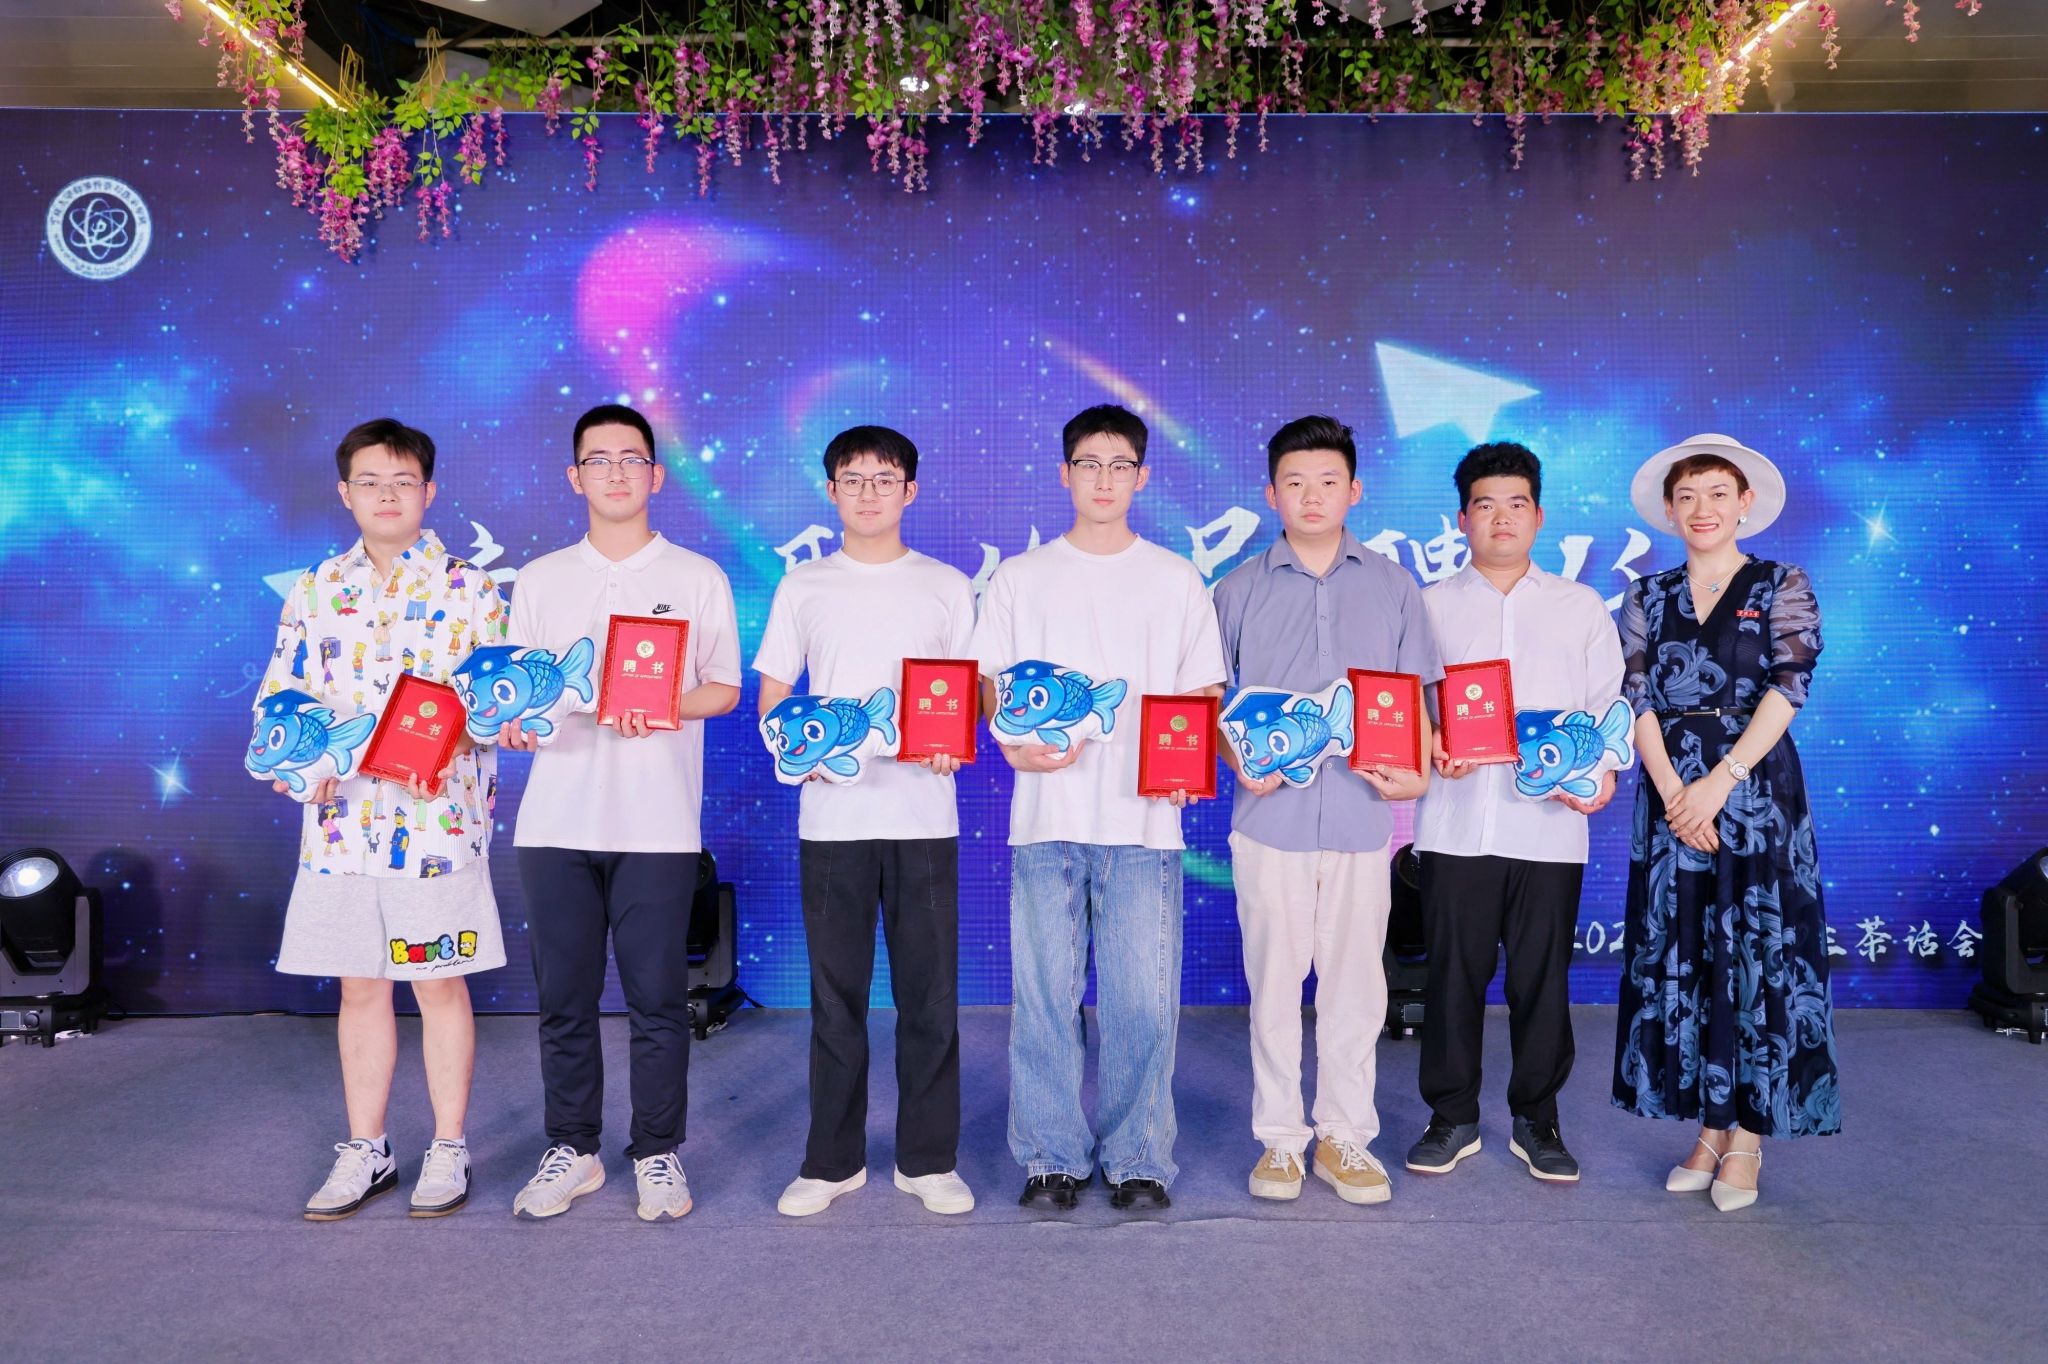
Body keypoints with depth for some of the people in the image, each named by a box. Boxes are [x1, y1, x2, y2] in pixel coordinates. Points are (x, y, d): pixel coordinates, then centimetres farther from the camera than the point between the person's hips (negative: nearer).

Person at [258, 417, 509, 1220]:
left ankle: (449, 1151, 19)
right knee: (359, 987, 12)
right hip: (342, 820, 4)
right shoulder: (316, 591, 11)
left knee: (440, 986, 5)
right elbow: (281, 694, 12)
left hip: (438, 818, -3)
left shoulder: (467, 589, 1)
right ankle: (364, 1152, 25)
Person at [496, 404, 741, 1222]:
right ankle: (572, 1150, 23)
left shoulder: (699, 578, 6)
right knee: (563, 997, 7)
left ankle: (658, 1154, 16)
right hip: (557, 819, 2)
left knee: (657, 998, 2)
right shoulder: (539, 581, 12)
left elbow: (724, 688, 5)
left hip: (657, 822, -2)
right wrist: (516, 716, -8)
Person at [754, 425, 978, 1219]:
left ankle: (928, 1160, 16)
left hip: (923, 812, 0)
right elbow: (771, 697, 10)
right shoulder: (804, 587, 10)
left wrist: (953, 743, -12)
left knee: (929, 990, 3)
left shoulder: (946, 587, 9)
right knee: (836, 991, 6)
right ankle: (832, 1160, 19)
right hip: (831, 813, 1)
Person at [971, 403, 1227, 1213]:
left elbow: (1204, 693, 12)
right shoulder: (1020, 578, 11)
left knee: (1143, 997, -1)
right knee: (1045, 993, 2)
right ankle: (1051, 1155, 16)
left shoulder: (1176, 580, 12)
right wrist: (1013, 740, -11)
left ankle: (1138, 1159, 14)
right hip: (1046, 815, 0)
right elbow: (985, 682, 9)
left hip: (1145, 818, 0)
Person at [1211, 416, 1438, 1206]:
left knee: (1355, 983, 6)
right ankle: (1279, 1137, 19)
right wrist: (1238, 762, -10)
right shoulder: (1240, 591, 7)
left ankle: (1345, 1136, 21)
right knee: (1274, 980, 5)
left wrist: (1416, 773, -7)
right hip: (1270, 815, 0)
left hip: (1360, 816, 1)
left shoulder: (1393, 589, 10)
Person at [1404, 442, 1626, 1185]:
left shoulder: (1581, 607, 12)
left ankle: (1536, 1120, 22)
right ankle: (1453, 1117, 19)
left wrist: (1603, 768, -9)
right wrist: (1430, 752, -13)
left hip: (1549, 825, 1)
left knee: (1542, 978, 6)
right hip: (1456, 822, 0)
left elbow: (1608, 703, 9)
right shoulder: (1429, 607, 11)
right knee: (1453, 973, 4)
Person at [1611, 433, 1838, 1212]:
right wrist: (1672, 789, -12)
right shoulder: (1648, 598, 10)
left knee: (1756, 956, -1)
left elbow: (1787, 689, -7)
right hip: (1672, 798, 3)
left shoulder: (1782, 588, 3)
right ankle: (1708, 1126, 15)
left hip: (1755, 791, -3)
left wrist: (1721, 782, -17)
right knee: (1677, 958, 4)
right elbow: (1637, 699, 2)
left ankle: (1747, 1136, 9)